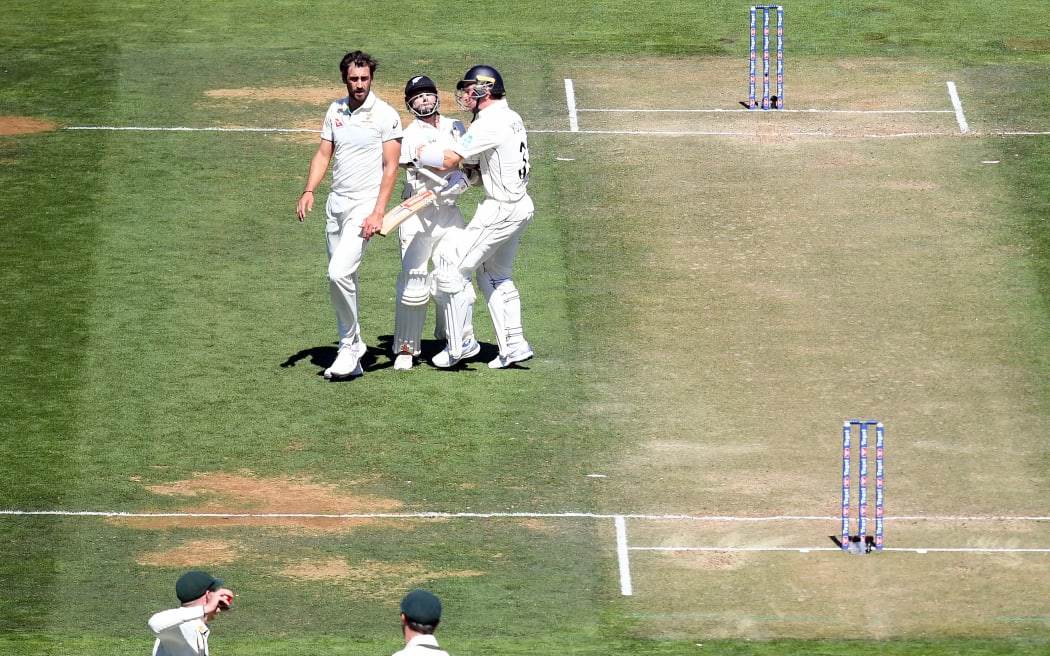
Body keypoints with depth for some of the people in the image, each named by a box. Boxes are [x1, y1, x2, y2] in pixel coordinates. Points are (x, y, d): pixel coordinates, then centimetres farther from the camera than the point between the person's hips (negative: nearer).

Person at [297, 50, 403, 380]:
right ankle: (352, 351, 19)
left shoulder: (385, 115, -8)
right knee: (340, 280, 10)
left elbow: (391, 167, -11)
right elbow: (323, 154, 13)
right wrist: (309, 191, -4)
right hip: (336, 203, 7)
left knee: (339, 273, -20)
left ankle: (349, 346, -6)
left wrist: (378, 212, -19)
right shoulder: (335, 111, 10)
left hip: (365, 205, -7)